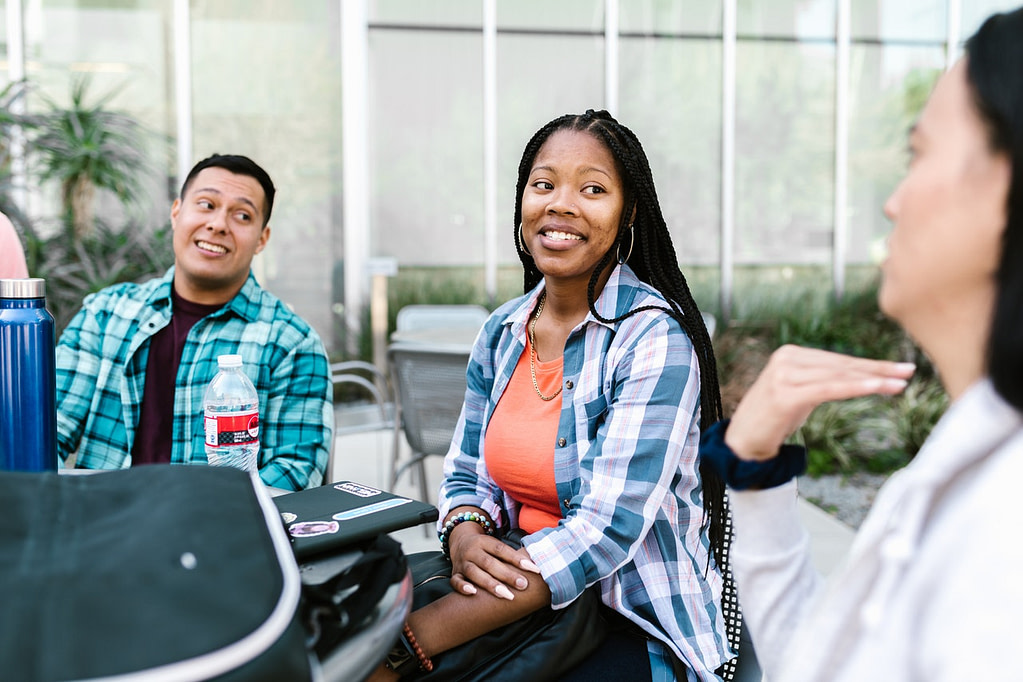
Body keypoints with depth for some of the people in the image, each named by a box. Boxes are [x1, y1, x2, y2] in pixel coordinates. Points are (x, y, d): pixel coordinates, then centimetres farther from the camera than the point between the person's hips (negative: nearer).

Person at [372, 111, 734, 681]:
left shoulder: (654, 338, -16)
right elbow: (466, 475, 12)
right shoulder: (501, 333, 4)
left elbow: (605, 531, -23)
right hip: (521, 598, 5)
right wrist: (466, 536, -13)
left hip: (635, 628, -5)